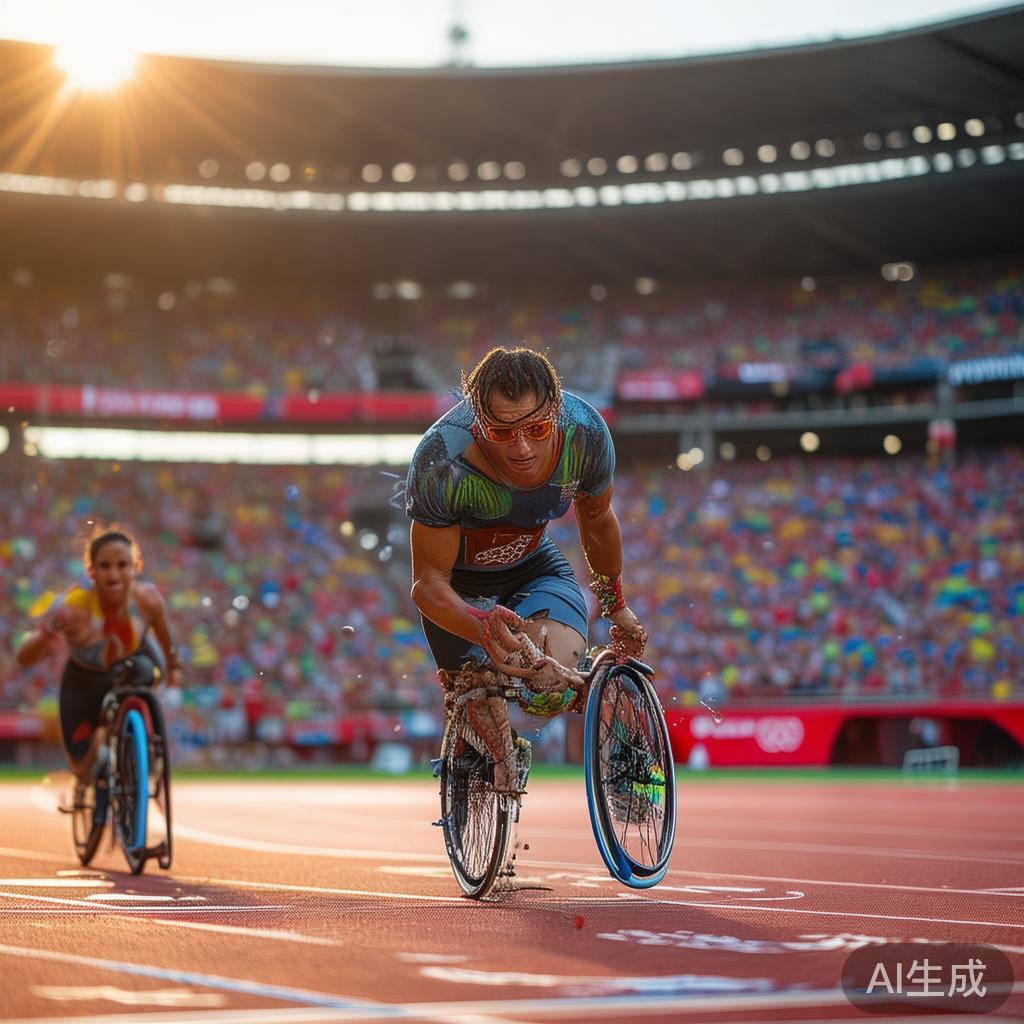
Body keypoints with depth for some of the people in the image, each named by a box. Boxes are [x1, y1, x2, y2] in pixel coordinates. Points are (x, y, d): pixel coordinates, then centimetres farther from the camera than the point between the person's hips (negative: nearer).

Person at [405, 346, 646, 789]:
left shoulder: (586, 433, -28)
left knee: (560, 667, -25)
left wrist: (615, 604, 11)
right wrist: (482, 628, -49)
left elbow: (597, 521, -4)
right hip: (459, 580, -1)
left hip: (533, 563, 1)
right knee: (482, 707, -5)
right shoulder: (441, 462, -37)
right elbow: (428, 584, -28)